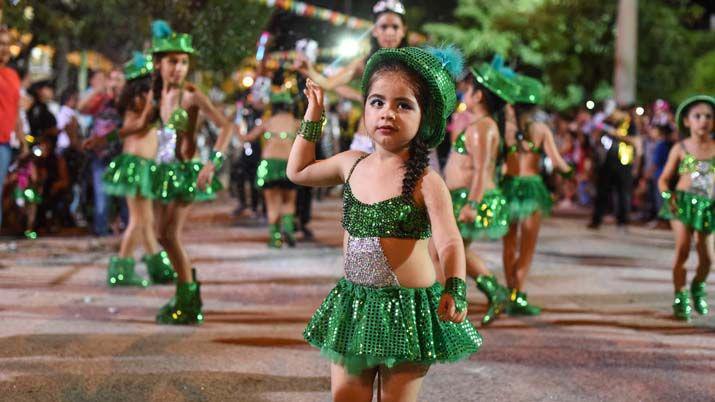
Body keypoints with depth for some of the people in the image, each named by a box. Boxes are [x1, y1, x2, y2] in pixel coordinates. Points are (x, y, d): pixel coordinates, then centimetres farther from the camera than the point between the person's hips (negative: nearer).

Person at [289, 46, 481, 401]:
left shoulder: (425, 182, -13)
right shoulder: (351, 164, 4)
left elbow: (449, 242, -21)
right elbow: (298, 171, 21)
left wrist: (454, 290, -38)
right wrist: (313, 115, 17)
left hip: (408, 308, -5)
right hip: (353, 303, 5)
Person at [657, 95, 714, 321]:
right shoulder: (680, 148, 2)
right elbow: (664, 179, 7)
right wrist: (667, 195, -11)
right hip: (683, 202, -2)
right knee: (682, 250, -13)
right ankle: (680, 298, 1)